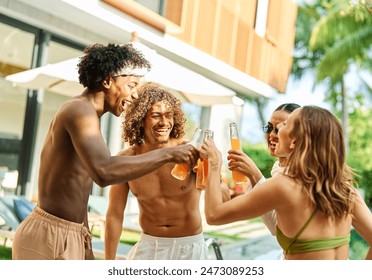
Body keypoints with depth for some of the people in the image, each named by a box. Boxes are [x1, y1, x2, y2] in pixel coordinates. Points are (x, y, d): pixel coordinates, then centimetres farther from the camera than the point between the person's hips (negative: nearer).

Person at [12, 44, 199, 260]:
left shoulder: (84, 114, 15)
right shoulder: (81, 110, -16)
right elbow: (103, 172, -36)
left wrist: (87, 250, 20)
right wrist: (168, 154, -28)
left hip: (67, 236, 10)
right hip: (50, 238, -10)